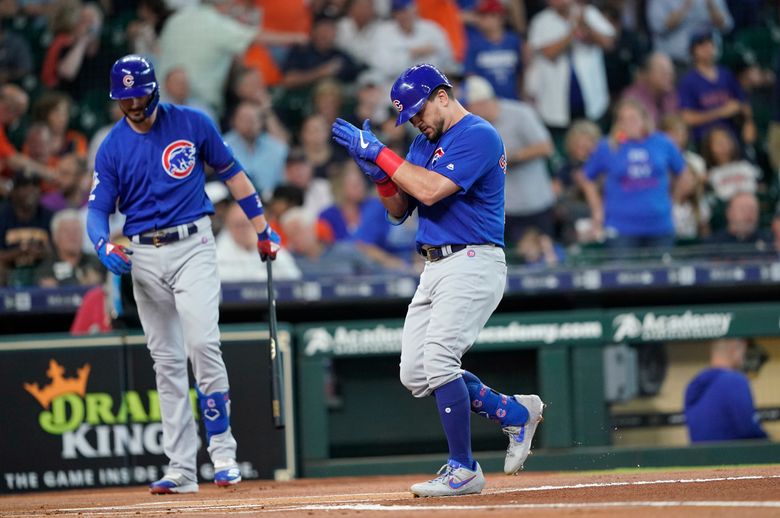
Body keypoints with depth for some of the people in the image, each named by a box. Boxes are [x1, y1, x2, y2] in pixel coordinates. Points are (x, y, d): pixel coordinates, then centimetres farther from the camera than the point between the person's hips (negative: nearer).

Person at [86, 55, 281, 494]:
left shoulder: (193, 124, 0)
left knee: (203, 346, -17)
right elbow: (98, 209, 0)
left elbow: (231, 173, 10)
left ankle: (223, 452, -8)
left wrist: (263, 228, 11)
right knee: (167, 361, 5)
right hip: (144, 256, 3)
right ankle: (181, 469, 7)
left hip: (193, 247, -2)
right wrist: (104, 246, -21)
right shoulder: (113, 148, 2)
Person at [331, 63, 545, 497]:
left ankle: (463, 469, -12)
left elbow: (431, 190, -23)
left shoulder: (479, 136, -12)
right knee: (415, 375, 5)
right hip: (435, 266, 10)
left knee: (438, 360, -20)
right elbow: (399, 210, 17)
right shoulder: (426, 143, 17)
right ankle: (516, 413, 18)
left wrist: (379, 153, -17)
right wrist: (379, 172, -3)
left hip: (472, 263, -10)